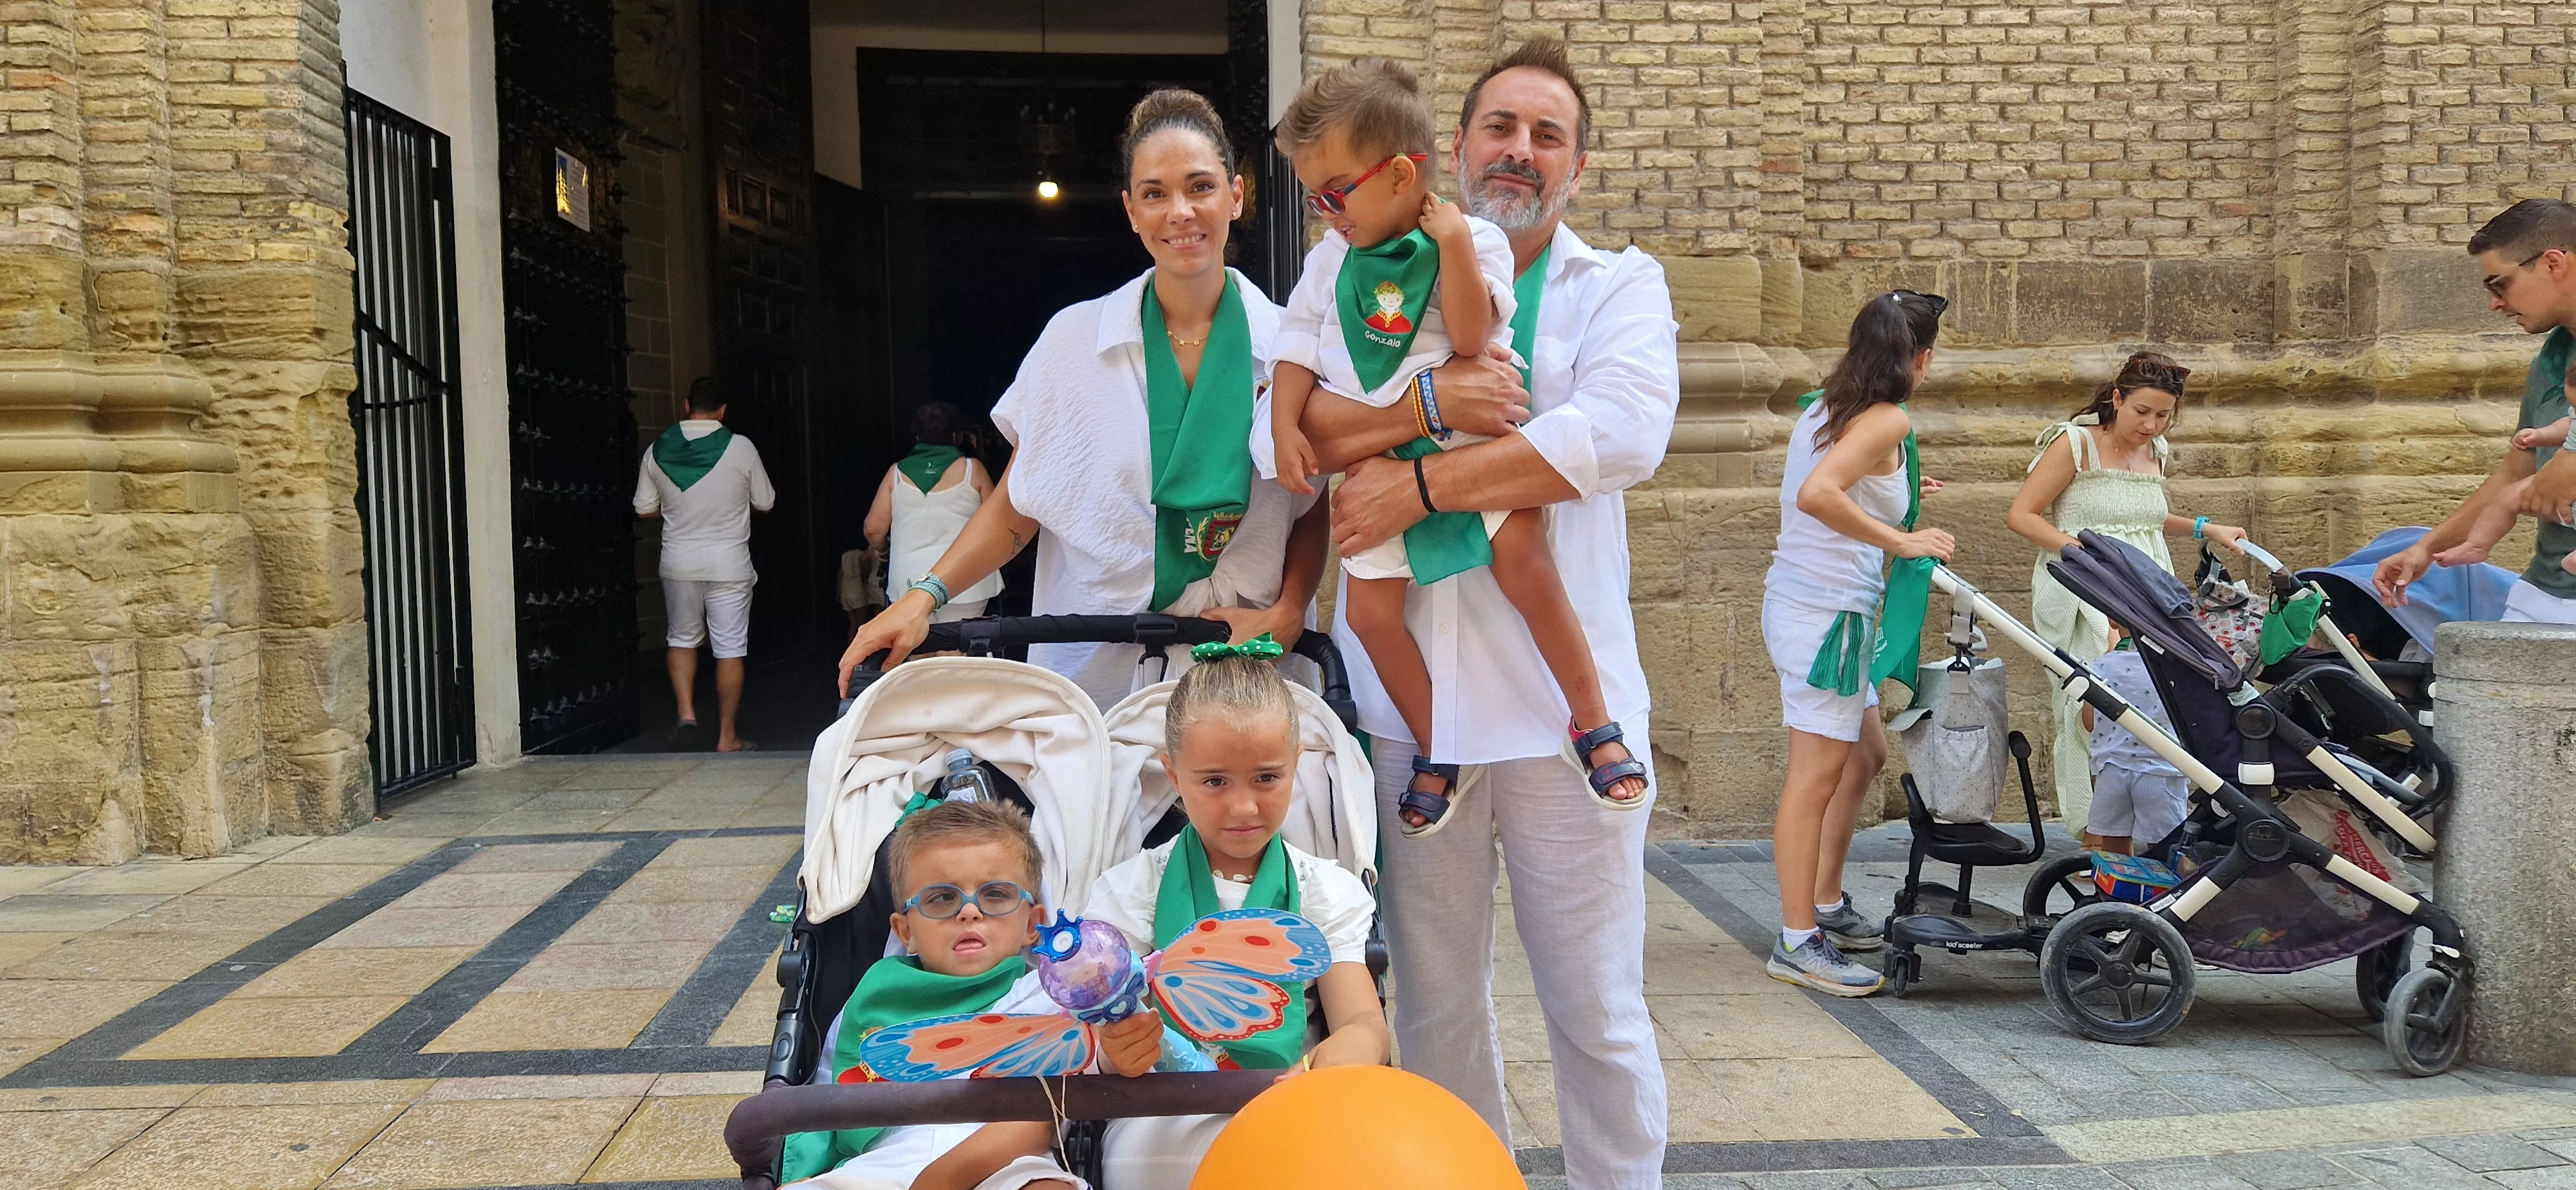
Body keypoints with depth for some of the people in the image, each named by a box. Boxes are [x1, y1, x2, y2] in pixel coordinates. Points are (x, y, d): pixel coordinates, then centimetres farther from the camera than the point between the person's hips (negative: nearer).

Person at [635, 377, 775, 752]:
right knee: (730, 650, 4)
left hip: (679, 563, 2)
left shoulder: (658, 451, -1)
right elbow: (765, 503, 2)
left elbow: (645, 510, 6)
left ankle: (686, 711, 6)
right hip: (729, 564, -2)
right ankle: (727, 737, 8)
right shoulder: (741, 448, -8)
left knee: (681, 639, 21)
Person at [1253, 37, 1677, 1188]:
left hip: (1564, 701, -1)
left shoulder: (1618, 286, 7)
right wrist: (1426, 407, -21)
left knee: (1597, 1008, 5)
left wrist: (1420, 483, -16)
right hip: (1409, 698, 2)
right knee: (1434, 999, 12)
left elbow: (1623, 431, -14)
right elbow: (1279, 436, -5)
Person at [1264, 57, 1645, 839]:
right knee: (1371, 608, -3)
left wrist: (1454, 245, -22)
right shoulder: (1332, 257, 8)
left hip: (1468, 444, -4)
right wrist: (1285, 428, -3)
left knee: (1525, 565, -19)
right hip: (1371, 459, 5)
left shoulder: (1474, 241, -5)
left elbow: (1468, 341, -16)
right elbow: (1299, 347, 10)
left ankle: (1593, 723, -2)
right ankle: (1435, 752, 15)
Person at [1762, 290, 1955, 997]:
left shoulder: (1824, 408, 13)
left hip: (1802, 601, 10)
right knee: (1818, 772, -8)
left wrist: (1896, 499, 31)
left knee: (1866, 753, 20)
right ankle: (1798, 942, -4)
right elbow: (1816, 495, -29)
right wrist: (1900, 540, -23)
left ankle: (1827, 905, 28)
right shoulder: (1887, 420, -14)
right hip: (1827, 611, -10)